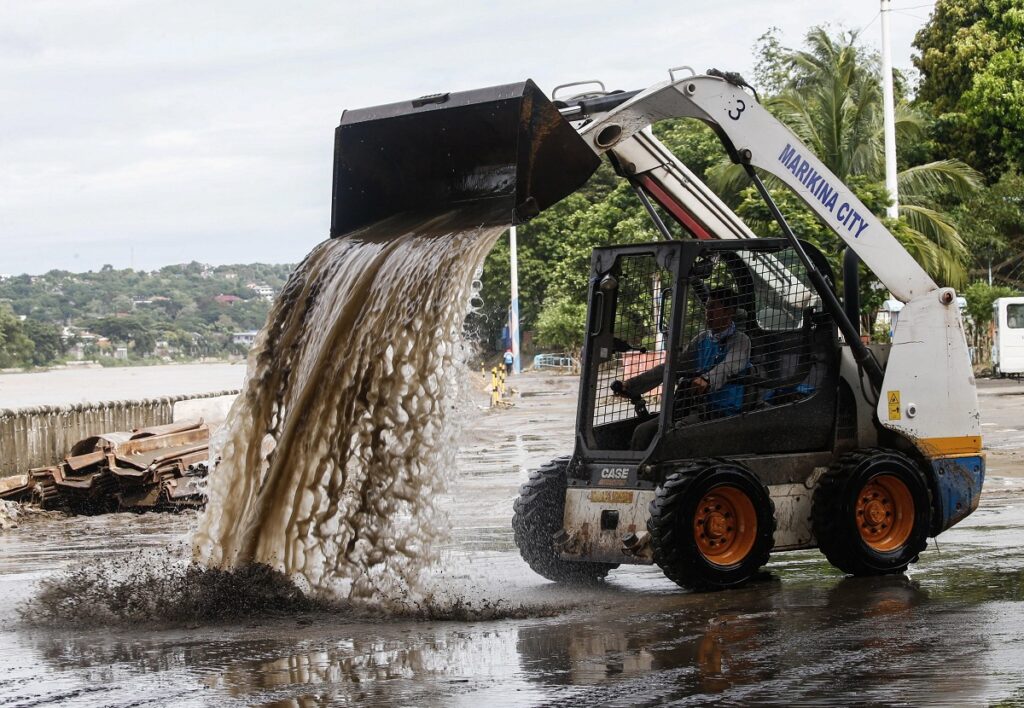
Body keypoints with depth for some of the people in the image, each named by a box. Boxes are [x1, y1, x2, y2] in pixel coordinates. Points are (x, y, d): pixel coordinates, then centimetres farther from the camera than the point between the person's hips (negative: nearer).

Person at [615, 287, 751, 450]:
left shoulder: (740, 341, -2)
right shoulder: (702, 339, 17)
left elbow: (729, 366, -23)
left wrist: (707, 380, -45)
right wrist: (632, 386, 7)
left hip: (721, 412, -7)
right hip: (694, 409, 7)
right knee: (643, 430, -12)